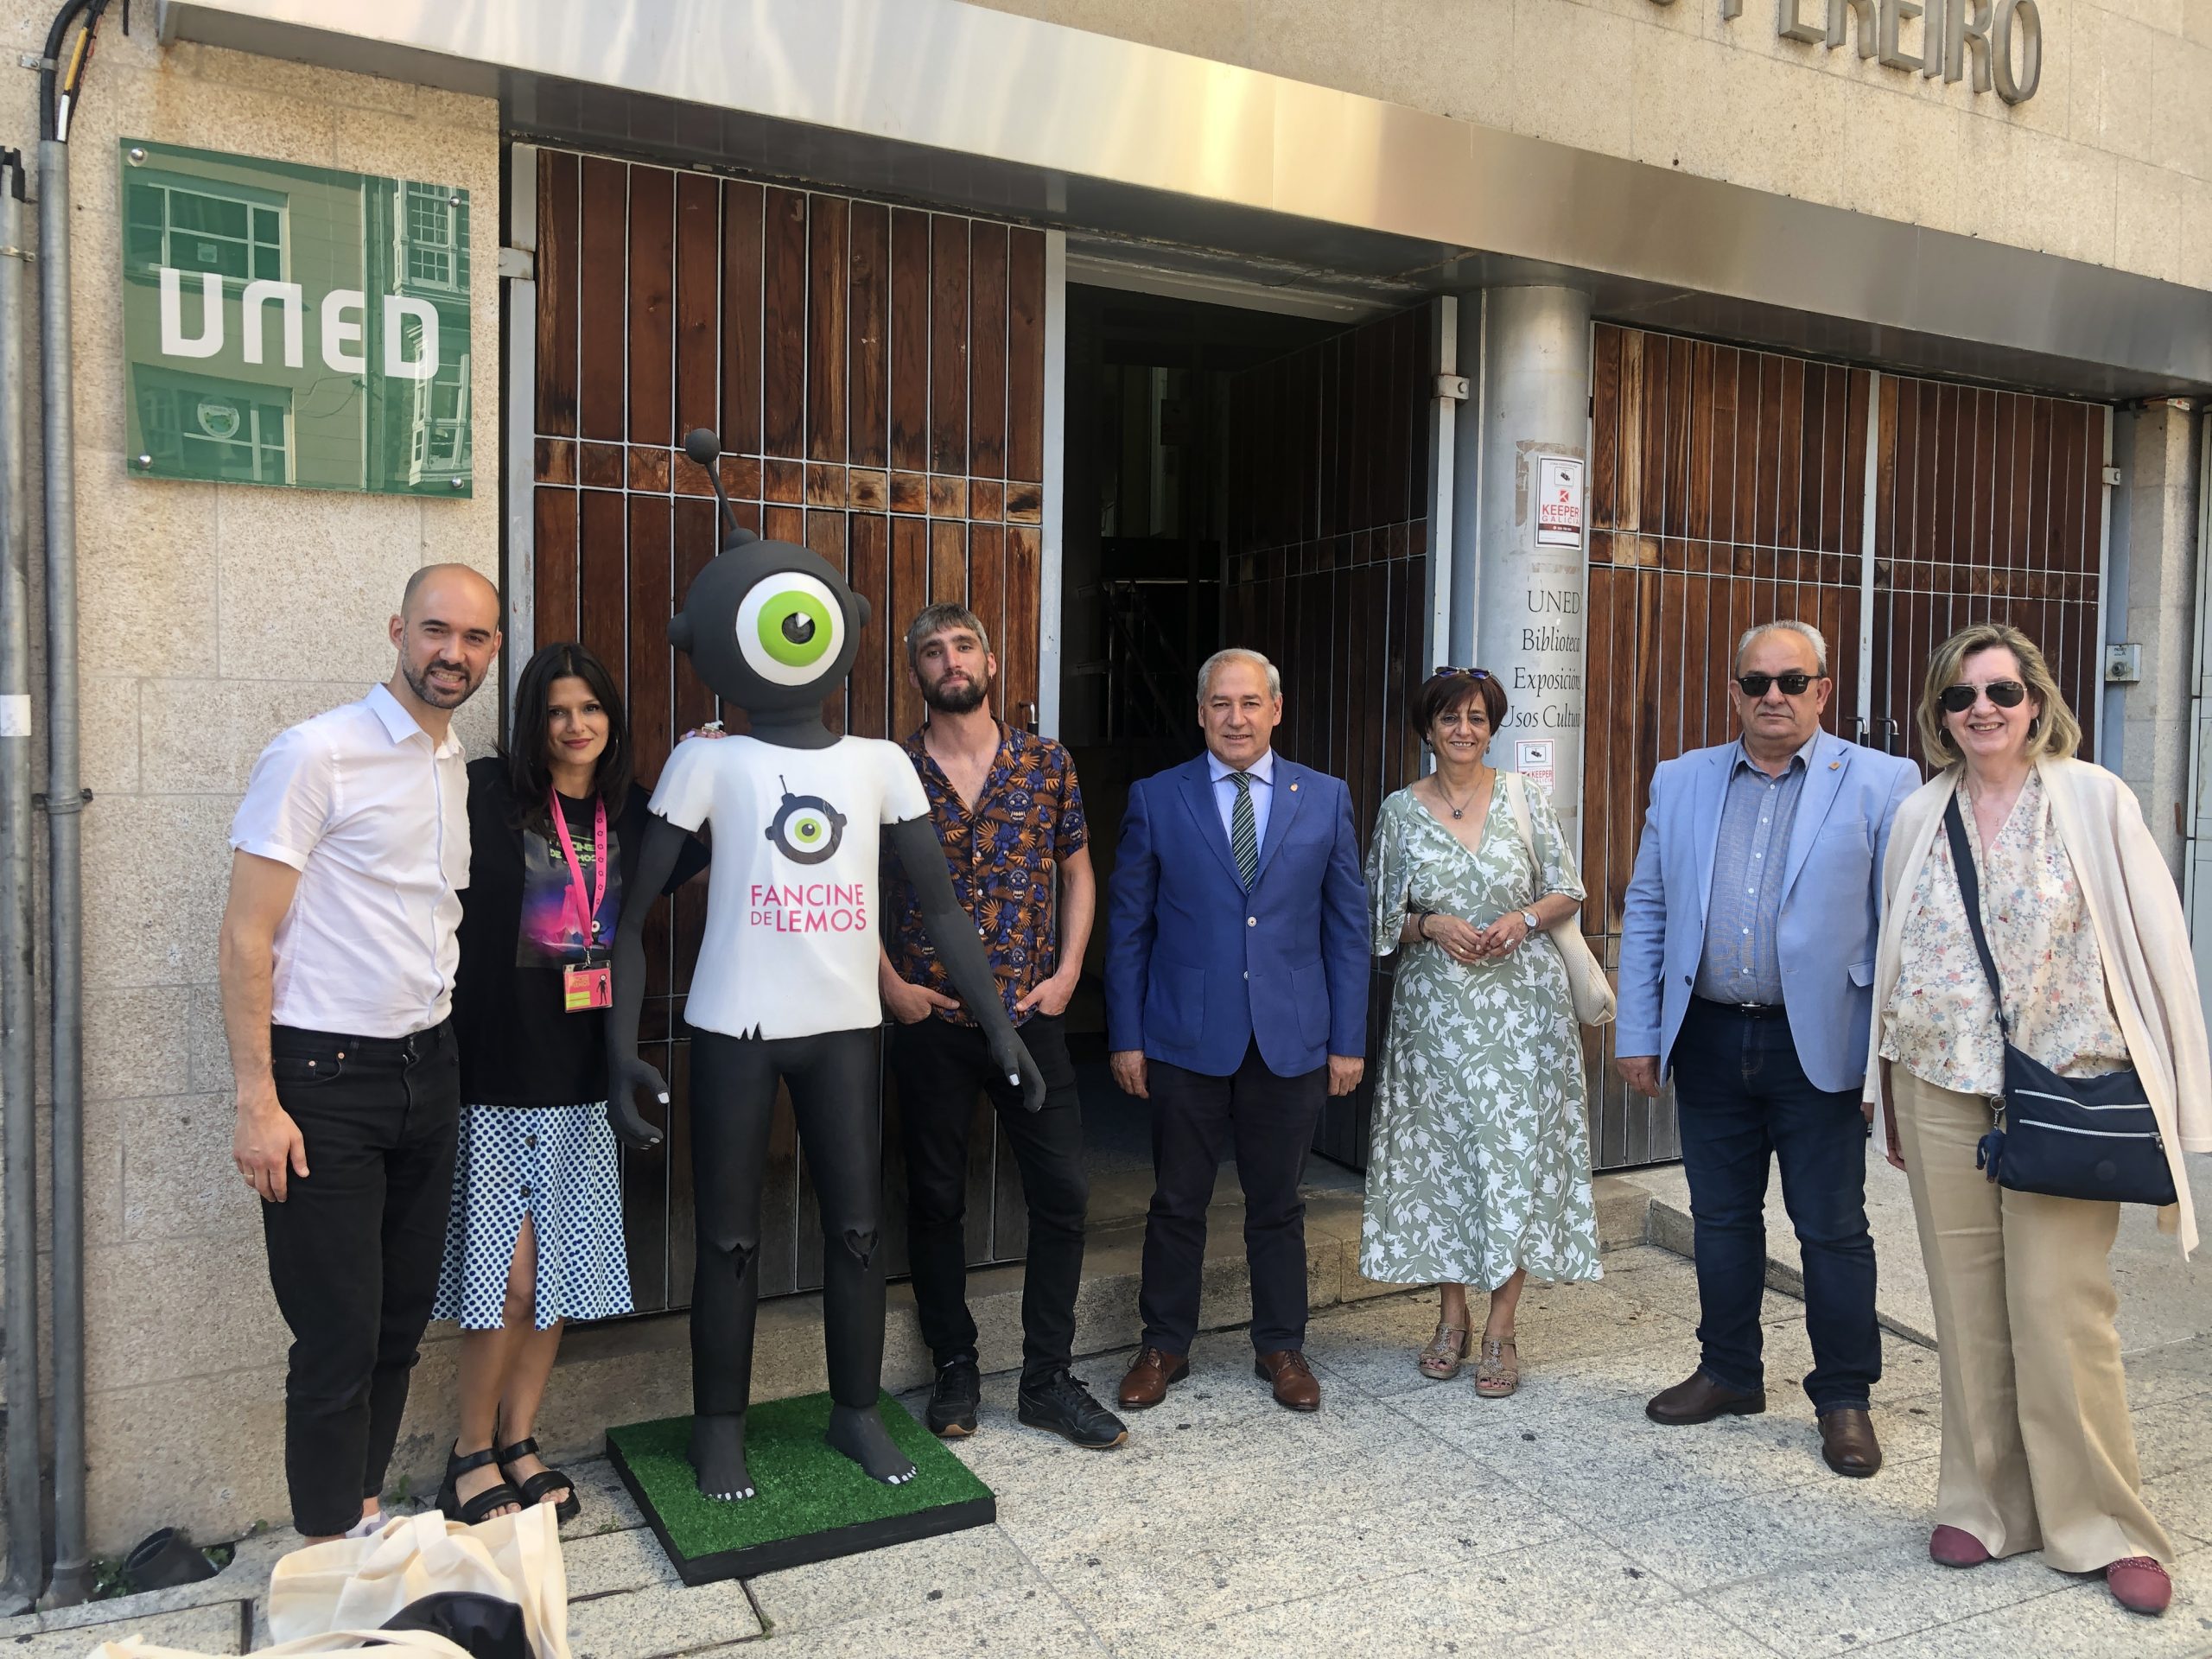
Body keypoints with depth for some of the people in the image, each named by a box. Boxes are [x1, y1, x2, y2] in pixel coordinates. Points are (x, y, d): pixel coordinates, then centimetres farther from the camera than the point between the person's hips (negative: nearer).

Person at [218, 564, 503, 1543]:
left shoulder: (460, 770, 11)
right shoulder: (317, 754, -11)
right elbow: (246, 939, -12)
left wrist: (442, 1052, 12)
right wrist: (257, 1103, -16)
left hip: (428, 1068, 7)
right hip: (326, 1077, -7)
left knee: (402, 1317, 14)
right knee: (339, 1334, 1)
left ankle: (364, 1514, 30)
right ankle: (327, 1548, 18)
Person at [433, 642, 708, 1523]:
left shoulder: (627, 812, 7)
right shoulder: (487, 794, -8)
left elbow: (671, 872, 20)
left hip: (583, 1076, 5)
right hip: (499, 1065, -5)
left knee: (562, 1269, 10)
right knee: (510, 1272, -3)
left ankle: (519, 1443, 27)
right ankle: (471, 1451, 19)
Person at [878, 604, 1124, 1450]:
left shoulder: (1047, 763, 3)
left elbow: (1078, 874, 9)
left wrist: (1067, 973, -1)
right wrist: (892, 985, -4)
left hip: (1030, 1015, 1)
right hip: (929, 1022, -1)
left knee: (1062, 1190, 0)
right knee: (936, 1198, 9)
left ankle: (1048, 1380, 16)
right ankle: (955, 1370, 26)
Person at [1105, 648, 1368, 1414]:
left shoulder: (1325, 798, 4)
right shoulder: (1155, 799, 1)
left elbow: (1347, 926, 5)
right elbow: (1128, 928, 2)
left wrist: (1348, 1039, 1)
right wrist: (1125, 1036, -2)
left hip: (1291, 1039, 1)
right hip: (1186, 1037, -1)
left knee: (1278, 1204, 13)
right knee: (1176, 1203, 10)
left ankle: (1281, 1347, 30)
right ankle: (1164, 1346, 27)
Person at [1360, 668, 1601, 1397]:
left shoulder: (1526, 799, 2)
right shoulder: (1401, 810, 4)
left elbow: (1568, 892, 7)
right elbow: (1380, 916, 7)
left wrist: (1523, 919, -11)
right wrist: (1431, 926, -11)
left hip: (1521, 999, -1)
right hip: (1434, 1002, 1)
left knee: (1517, 1148, -2)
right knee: (1439, 1150, 5)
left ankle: (1500, 1330, 8)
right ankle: (1452, 1318, 20)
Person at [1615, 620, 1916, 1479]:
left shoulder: (1880, 783, -3)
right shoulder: (1681, 781, 7)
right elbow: (1645, 914, 8)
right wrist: (1638, 1035, 4)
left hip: (1817, 1045, -3)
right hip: (1709, 1038, 4)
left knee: (1833, 1231, 6)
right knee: (1721, 1218, 15)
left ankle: (1844, 1399, 24)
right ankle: (1729, 1374, 32)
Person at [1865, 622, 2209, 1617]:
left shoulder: (2094, 800, -2)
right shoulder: (1919, 817, 7)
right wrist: (1889, 1095, 14)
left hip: (2063, 1093, -3)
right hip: (1942, 1090, 3)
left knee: (2061, 1310, -2)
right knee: (1967, 1307, 8)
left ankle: (2103, 1526, 16)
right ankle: (1986, 1505, 23)